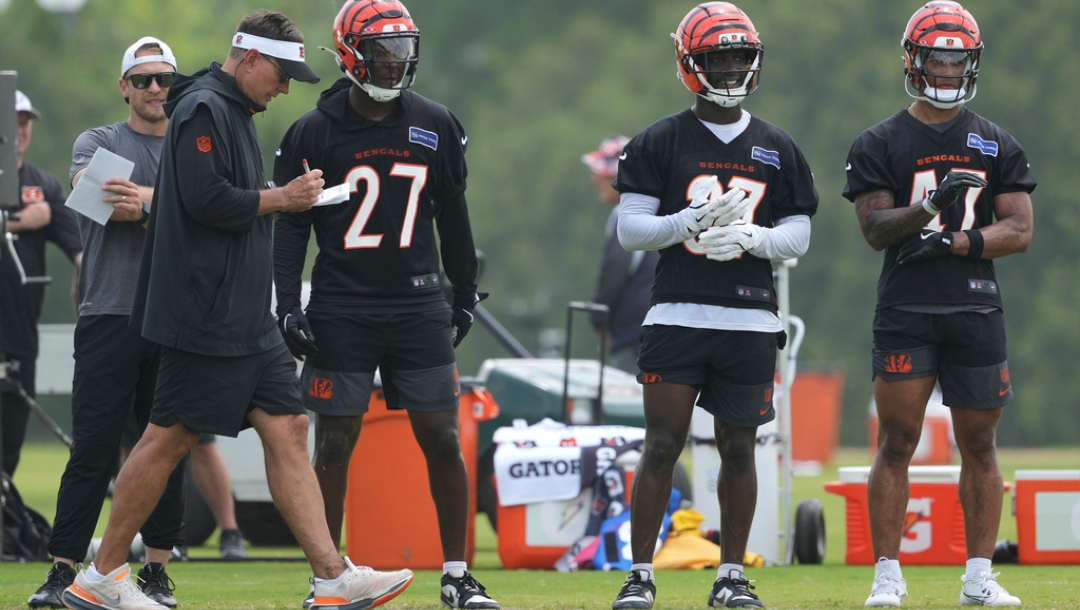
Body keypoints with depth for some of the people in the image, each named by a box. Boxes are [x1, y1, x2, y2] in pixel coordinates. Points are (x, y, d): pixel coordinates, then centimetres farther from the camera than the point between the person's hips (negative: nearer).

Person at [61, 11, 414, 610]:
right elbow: (207, 201, -22)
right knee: (168, 438, -5)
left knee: (287, 431, 3)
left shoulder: (233, 115, 20)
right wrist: (283, 198, -12)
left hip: (246, 323, 10)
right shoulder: (203, 111, -12)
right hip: (205, 318, -10)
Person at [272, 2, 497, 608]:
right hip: (342, 313, -2)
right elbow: (290, 225, 0)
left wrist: (465, 295, 17)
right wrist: (289, 306, -7)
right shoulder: (314, 132, -3)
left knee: (443, 441, 0)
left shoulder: (435, 126, 6)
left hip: (418, 308, 2)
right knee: (335, 444, 1)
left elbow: (453, 216, 15)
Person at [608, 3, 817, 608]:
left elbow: (799, 236, 9)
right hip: (677, 313, -2)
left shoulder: (778, 150, 10)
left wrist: (750, 237, -11)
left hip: (750, 319, 2)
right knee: (663, 444, -5)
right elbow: (630, 228, -1)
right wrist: (693, 222, -16)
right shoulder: (660, 143, 3)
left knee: (739, 446, 5)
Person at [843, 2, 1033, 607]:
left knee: (979, 444, 5)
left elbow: (1019, 231, 3)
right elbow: (876, 228, -5)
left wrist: (953, 243, -12)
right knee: (897, 443, -4)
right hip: (906, 312, -2)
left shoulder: (998, 145, 10)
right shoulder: (880, 144, 4)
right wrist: (928, 209, -23)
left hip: (976, 310, 2)